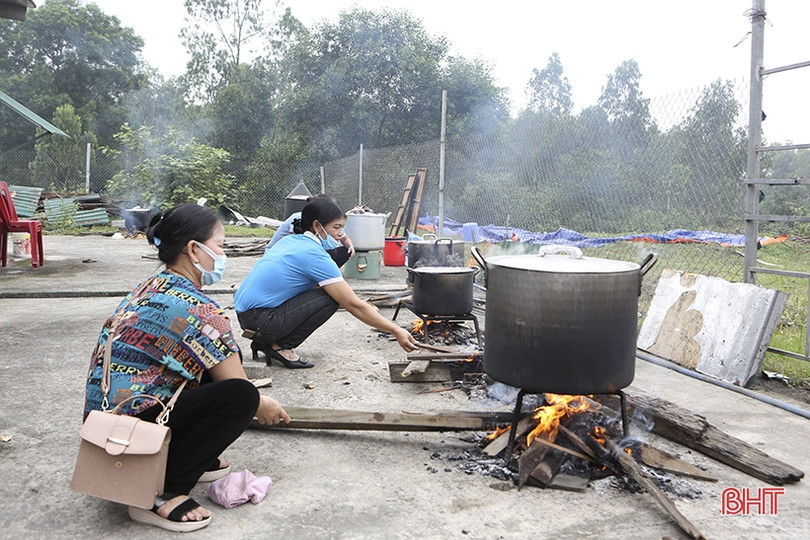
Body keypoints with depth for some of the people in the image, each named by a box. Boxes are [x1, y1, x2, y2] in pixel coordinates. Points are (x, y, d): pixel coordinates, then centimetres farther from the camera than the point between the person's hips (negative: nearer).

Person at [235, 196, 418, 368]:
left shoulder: (290, 241, 10)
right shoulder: (314, 254, -16)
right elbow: (355, 306, -16)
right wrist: (396, 331, -11)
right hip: (260, 319, -9)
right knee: (330, 298, -10)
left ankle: (264, 341, 14)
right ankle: (280, 346, -3)